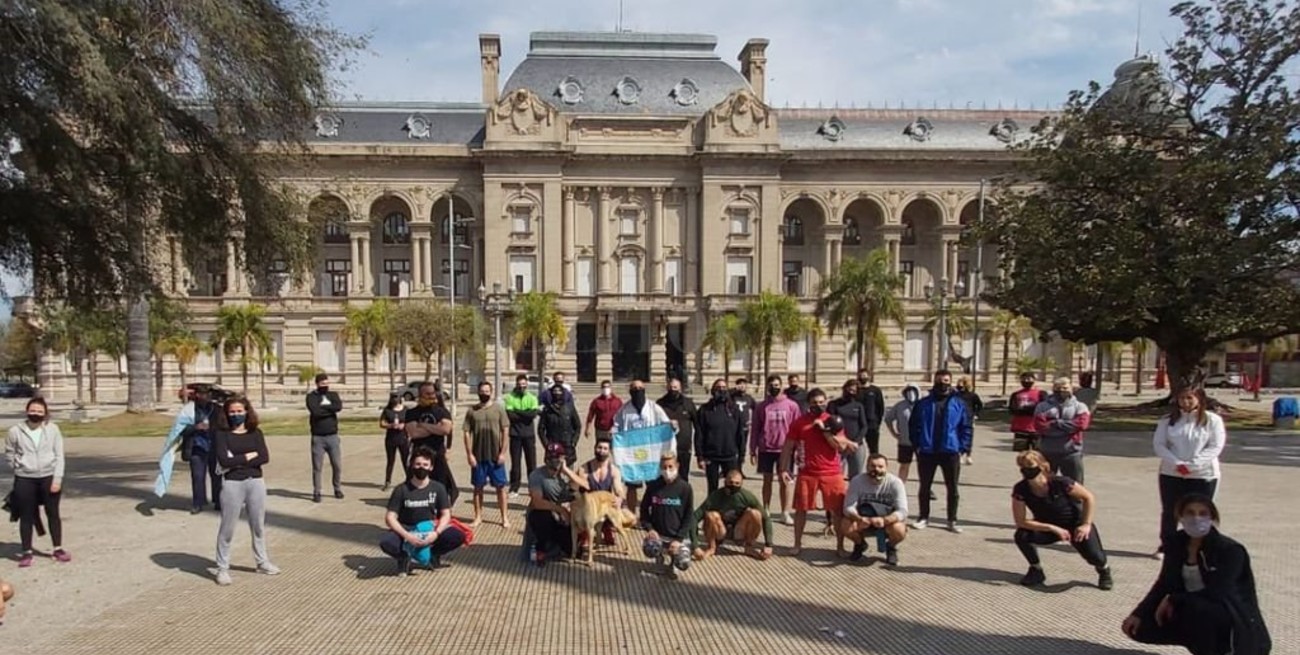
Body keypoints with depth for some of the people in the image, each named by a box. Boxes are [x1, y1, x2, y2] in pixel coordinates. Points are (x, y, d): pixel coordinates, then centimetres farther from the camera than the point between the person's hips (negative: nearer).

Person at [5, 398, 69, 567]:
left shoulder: (53, 429, -4)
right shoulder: (15, 431, -3)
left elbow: (59, 455, -3)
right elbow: (9, 454, 12)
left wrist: (57, 478, -8)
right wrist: (18, 468, 3)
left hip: (49, 477, 0)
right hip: (24, 479, 0)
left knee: (53, 513, 9)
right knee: (26, 516, 7)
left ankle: (58, 549, 19)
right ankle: (27, 552, 18)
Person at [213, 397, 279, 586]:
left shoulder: (255, 433, 5)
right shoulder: (222, 434, -3)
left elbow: (265, 458, -7)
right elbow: (224, 461, -16)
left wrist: (237, 461, -12)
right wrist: (248, 456, -9)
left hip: (256, 482, 3)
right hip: (232, 484, -3)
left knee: (258, 525, 14)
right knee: (227, 528, 4)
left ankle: (262, 562, 28)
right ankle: (222, 568, 16)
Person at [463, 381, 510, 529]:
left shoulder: (498, 409, -1)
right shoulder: (471, 410, 2)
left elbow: (505, 431, -2)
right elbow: (467, 433, 1)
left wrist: (502, 453, -7)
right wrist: (469, 454, -5)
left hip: (496, 456, -1)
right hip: (478, 456, 1)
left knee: (500, 487, 5)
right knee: (478, 487, 10)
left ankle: (505, 518, 12)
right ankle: (478, 517, 21)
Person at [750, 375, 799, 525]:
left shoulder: (792, 405, 0)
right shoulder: (761, 406, 2)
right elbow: (755, 429, 4)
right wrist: (753, 451, 1)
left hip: (785, 449, -1)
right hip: (766, 449, 1)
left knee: (785, 481, 6)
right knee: (767, 480, 9)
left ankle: (785, 513, 15)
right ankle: (766, 511, 18)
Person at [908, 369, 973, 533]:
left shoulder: (959, 404, 2)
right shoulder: (923, 403, 2)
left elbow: (967, 427, 2)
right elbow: (913, 425, 5)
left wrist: (962, 448, -5)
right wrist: (917, 446, -2)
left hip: (951, 452, 0)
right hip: (927, 452, 0)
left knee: (952, 488, 7)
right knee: (925, 487, 9)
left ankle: (952, 521, 19)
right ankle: (923, 517, 22)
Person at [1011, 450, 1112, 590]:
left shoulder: (1060, 483, -28)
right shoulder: (1020, 490, -23)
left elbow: (1089, 497, -13)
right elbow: (1021, 521, -22)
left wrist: (1086, 525, -17)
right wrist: (1054, 528, -27)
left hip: (1074, 523, -2)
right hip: (1048, 527, 2)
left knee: (1094, 555, -25)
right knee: (1021, 536, -26)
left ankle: (1103, 570, 16)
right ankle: (1036, 570, 1)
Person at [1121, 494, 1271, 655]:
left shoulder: (1230, 550, -18)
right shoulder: (1177, 543, -2)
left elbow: (1217, 593, -27)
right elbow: (1164, 583, -1)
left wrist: (1173, 600, -19)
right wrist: (1139, 614, -13)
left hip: (1231, 614, -6)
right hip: (1192, 609, 6)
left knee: (1197, 608, -39)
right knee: (1141, 628, -9)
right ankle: (1202, 640, 12)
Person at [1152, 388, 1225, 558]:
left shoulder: (1212, 420, -5)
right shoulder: (1167, 420, 2)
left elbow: (1216, 447, -10)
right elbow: (1158, 444, -2)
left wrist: (1192, 465, -19)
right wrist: (1176, 463, -16)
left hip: (1203, 475, -2)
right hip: (1171, 474, 2)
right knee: (1169, 512, 11)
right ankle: (1165, 546, 24)